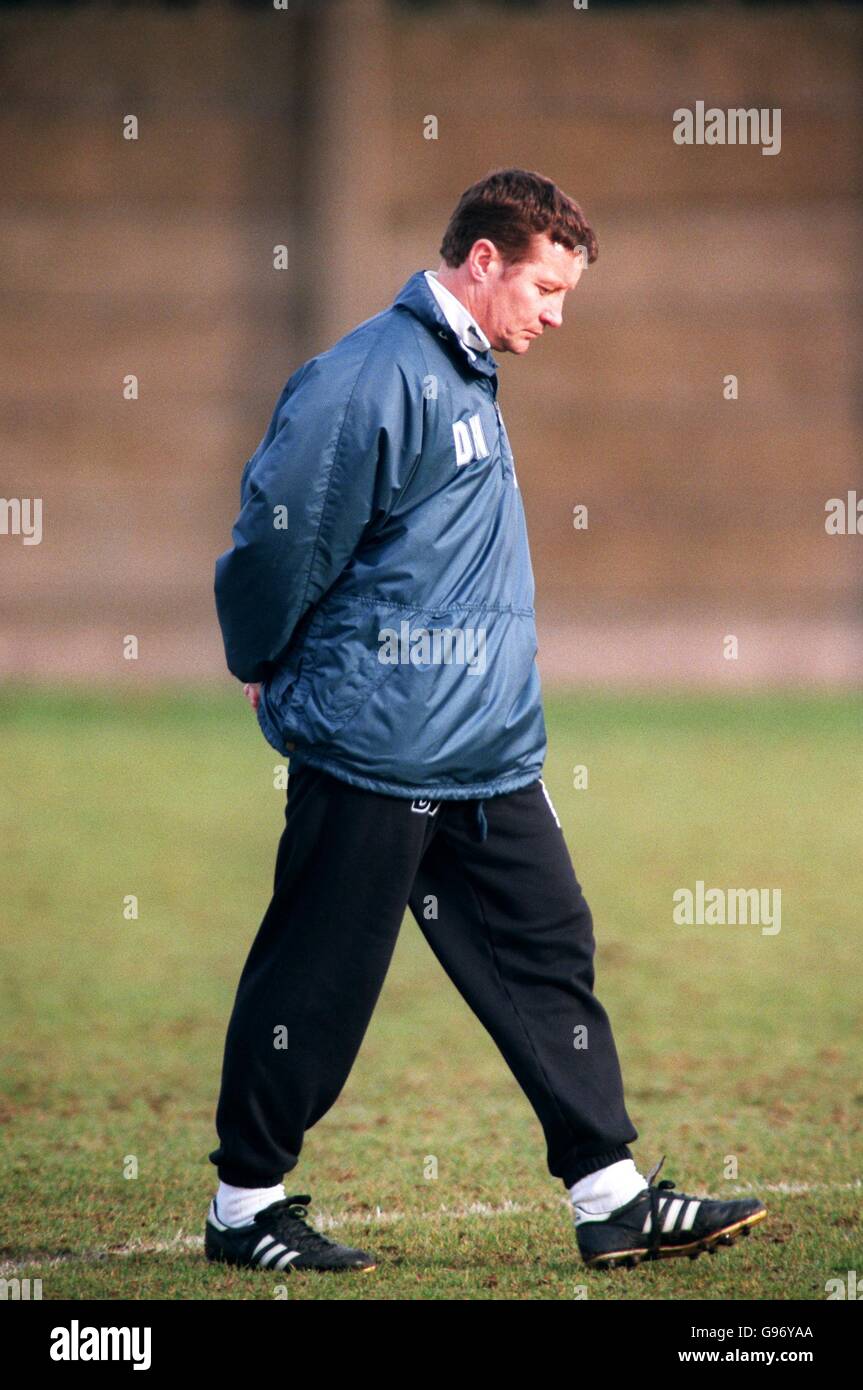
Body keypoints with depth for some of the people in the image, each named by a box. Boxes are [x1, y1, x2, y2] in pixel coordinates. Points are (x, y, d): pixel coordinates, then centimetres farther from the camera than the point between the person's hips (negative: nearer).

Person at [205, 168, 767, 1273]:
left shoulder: (466, 376, 14)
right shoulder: (375, 381, -17)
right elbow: (280, 540, -17)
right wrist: (265, 671, -2)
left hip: (490, 748, 9)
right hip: (374, 754, -9)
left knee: (549, 956, 7)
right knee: (315, 984, 1)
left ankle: (613, 1199, 11)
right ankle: (244, 1207, 13)